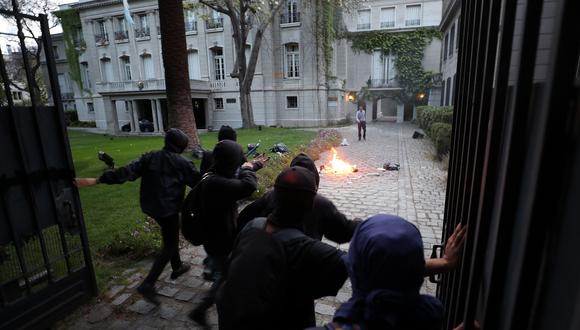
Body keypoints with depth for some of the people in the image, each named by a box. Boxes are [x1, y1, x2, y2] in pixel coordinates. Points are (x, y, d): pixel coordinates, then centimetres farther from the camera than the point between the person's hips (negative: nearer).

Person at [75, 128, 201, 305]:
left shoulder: (149, 157, 1)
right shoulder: (182, 163, -13)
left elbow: (127, 171, -6)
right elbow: (198, 181, -8)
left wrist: (97, 180, -5)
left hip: (150, 206, 7)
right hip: (168, 208, -7)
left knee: (170, 236, 26)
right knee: (170, 246, 4)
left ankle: (177, 267, 41)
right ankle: (148, 285, -2)